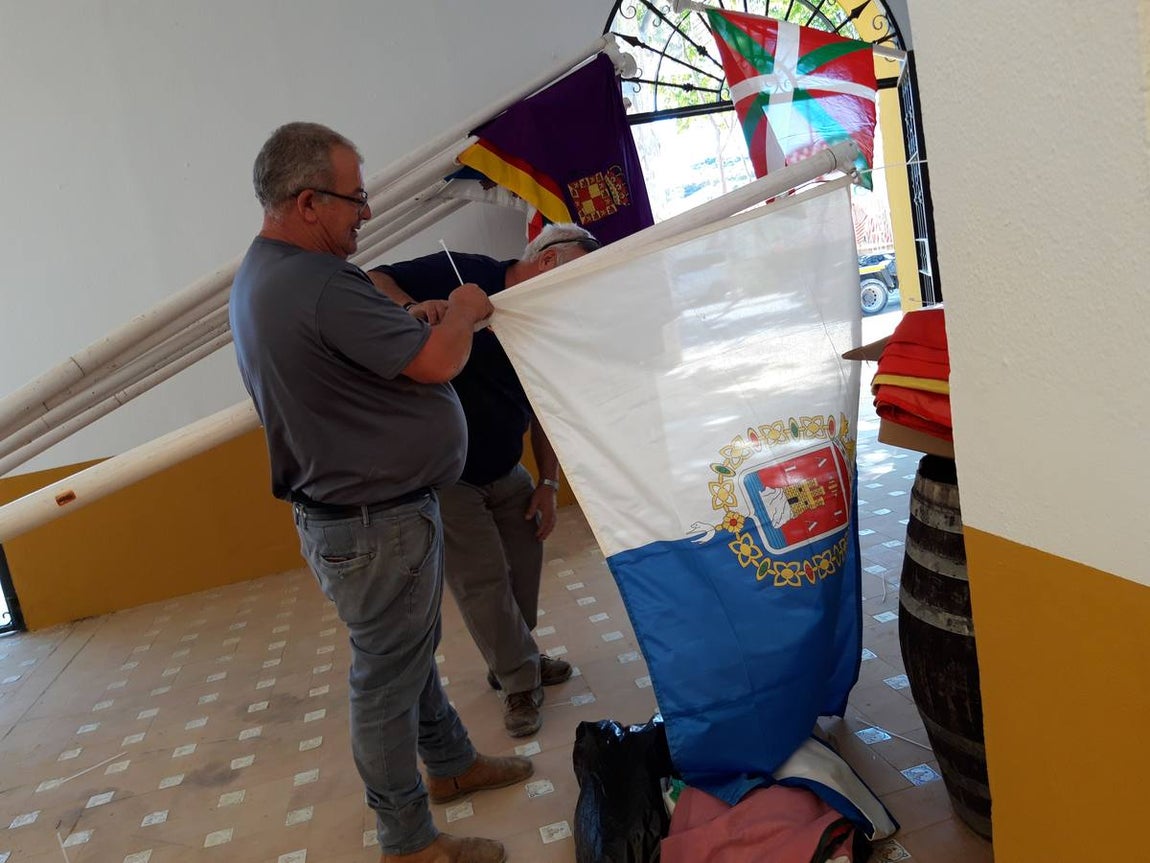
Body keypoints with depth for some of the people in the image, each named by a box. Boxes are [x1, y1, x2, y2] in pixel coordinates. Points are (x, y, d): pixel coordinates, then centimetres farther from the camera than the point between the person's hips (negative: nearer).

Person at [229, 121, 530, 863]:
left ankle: (451, 763, 45)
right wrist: (462, 312, -4)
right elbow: (437, 362, -24)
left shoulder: (260, 275, 7)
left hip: (347, 508, 10)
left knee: (413, 650, 24)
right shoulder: (322, 287, -27)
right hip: (375, 524, -10)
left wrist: (430, 319, 5)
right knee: (387, 676, 6)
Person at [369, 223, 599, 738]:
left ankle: (516, 662, 36)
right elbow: (375, 283, -23)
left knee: (525, 564, 14)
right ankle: (520, 683, 15)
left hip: (505, 474, 7)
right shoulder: (465, 275, -18)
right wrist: (411, 307, -43)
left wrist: (548, 483, 3)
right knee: (483, 580, -3)